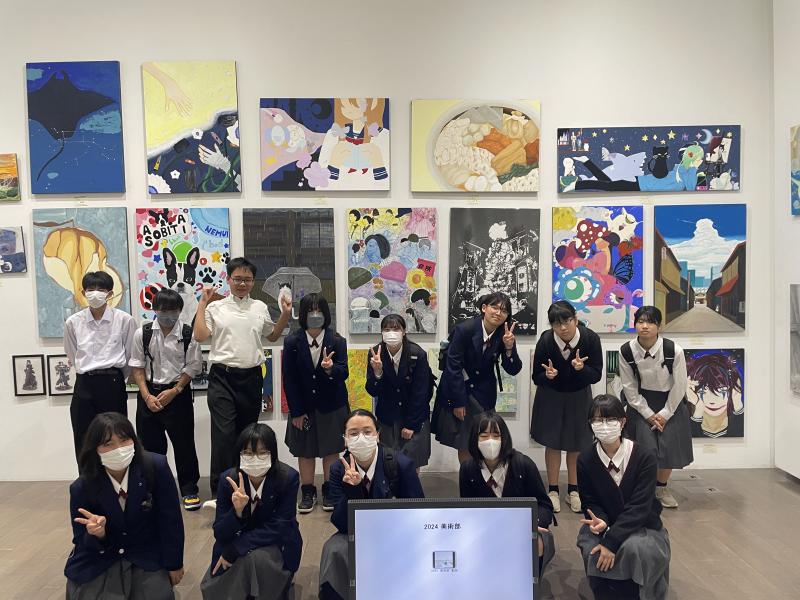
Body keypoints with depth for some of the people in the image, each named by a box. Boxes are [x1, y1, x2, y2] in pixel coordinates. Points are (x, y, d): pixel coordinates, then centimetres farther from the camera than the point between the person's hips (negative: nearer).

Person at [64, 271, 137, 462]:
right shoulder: (73, 322, 2)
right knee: (83, 445, 5)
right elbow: (72, 357, 15)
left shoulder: (125, 320, -5)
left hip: (113, 385, -2)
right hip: (84, 386, 2)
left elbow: (130, 356, 5)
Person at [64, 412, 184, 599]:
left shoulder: (156, 466, -20)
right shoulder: (81, 488, -16)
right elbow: (82, 544, -7)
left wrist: (174, 564, -4)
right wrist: (98, 534, -30)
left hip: (147, 556, -1)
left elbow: (170, 519, -11)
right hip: (100, 560, 1)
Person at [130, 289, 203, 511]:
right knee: (150, 445, 10)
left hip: (178, 394, -2)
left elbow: (192, 367, -4)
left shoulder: (188, 334, -7)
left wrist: (174, 391, -12)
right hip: (149, 394, 2)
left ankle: (189, 490, 15)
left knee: (184, 443, 2)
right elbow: (137, 368, 1)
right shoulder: (142, 333, -2)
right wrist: (147, 396, -7)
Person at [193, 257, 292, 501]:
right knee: (223, 433, -11)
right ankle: (219, 490, -6)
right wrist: (202, 304, -5)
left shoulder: (260, 307, 10)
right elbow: (200, 336, -8)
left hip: (251, 377, 4)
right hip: (222, 376, -3)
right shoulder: (216, 307, 1)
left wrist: (285, 315, 9)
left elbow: (272, 336, 22)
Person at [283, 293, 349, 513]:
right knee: (305, 451, 9)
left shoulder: (337, 341, -8)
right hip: (303, 407, 1)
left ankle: (329, 491, 23)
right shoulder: (292, 342, -8)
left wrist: (331, 368, -38)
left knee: (331, 450, 8)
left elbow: (344, 373, -14)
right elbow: (289, 379, -6)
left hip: (331, 406, 0)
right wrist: (296, 411, -8)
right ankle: (307, 492, 23)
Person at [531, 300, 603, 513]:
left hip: (579, 396, 1)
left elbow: (596, 375, -18)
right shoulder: (545, 341, -27)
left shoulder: (590, 338, -26)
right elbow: (536, 377, -16)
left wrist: (581, 368, -38)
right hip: (551, 396, -1)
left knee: (577, 444, 11)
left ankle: (573, 490, 27)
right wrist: (547, 375, -38)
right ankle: (553, 490, 22)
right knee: (552, 442, 6)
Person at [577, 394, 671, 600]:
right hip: (605, 526, 2)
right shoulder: (585, 460, -9)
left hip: (642, 526, -2)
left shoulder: (644, 456, -17)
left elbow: (639, 507, -20)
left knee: (635, 548, -33)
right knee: (593, 553, -28)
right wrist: (600, 521, -25)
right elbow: (590, 503, 0)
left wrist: (611, 542, -27)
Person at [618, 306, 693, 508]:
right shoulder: (626, 351, -17)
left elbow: (679, 385, -10)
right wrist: (648, 414, -8)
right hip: (641, 403, 0)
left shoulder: (674, 350, -22)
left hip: (670, 402, 0)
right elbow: (629, 387, -7)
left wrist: (665, 414, -9)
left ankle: (662, 488, 25)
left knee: (669, 446, -1)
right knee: (645, 446, -8)